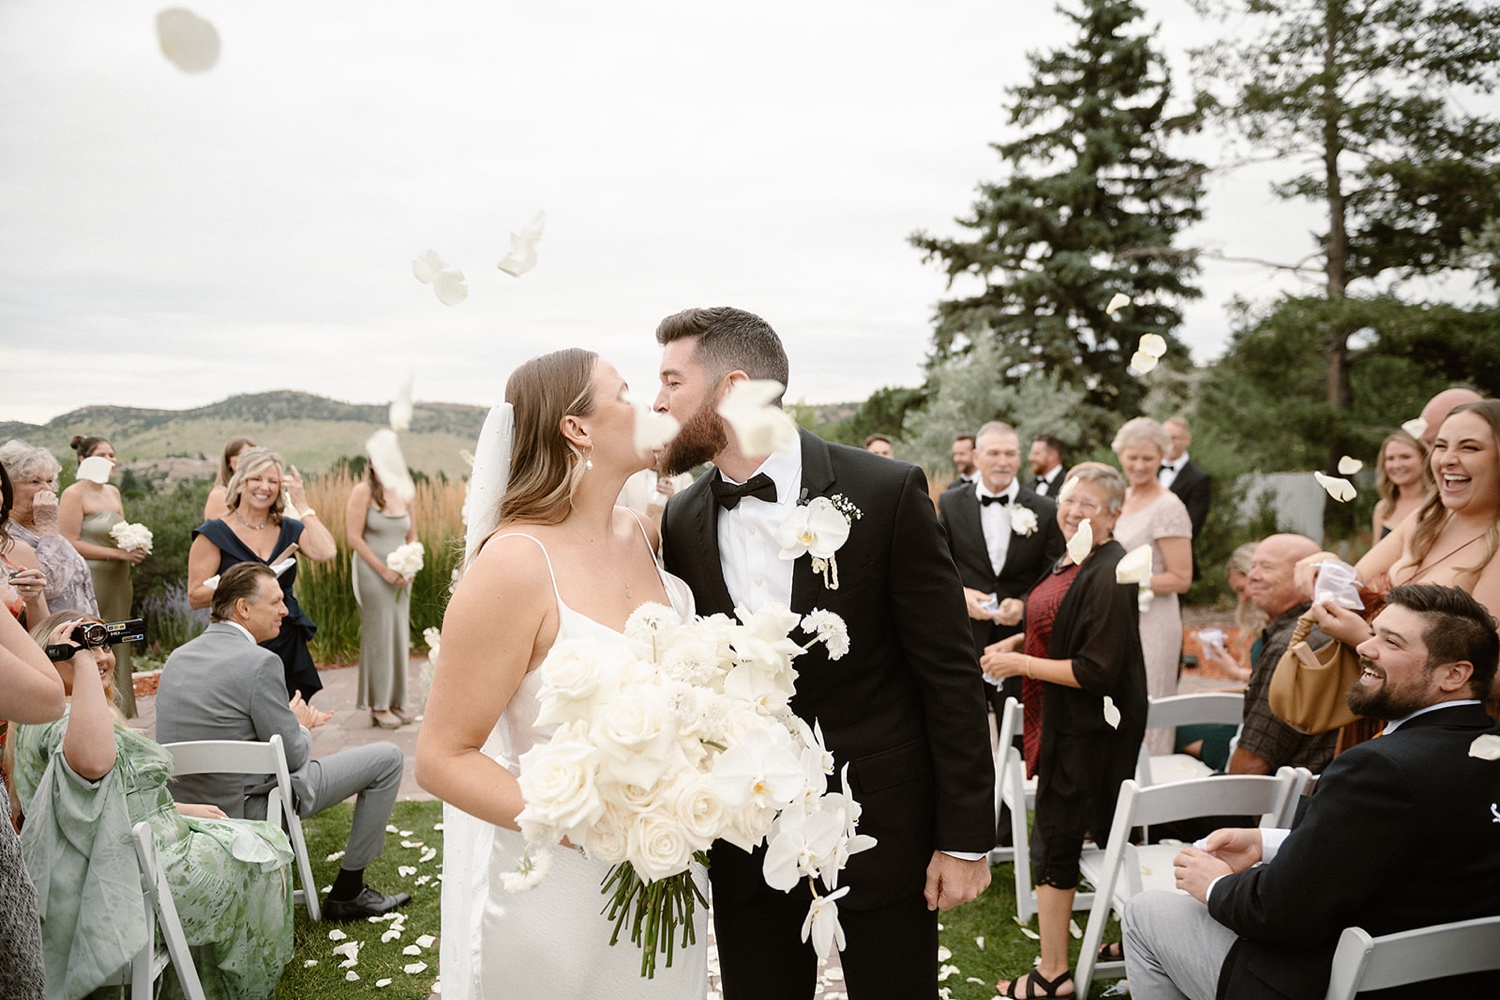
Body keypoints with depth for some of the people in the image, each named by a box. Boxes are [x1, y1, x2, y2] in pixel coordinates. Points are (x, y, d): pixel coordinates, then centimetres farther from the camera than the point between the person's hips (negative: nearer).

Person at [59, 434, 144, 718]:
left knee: (117, 648, 10)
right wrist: (118, 553, -17)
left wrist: (135, 548, 4)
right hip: (89, 583, -7)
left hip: (116, 583, 7)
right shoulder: (73, 495, -7)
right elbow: (70, 544, -14)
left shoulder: (113, 492, 15)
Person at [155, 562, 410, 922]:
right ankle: (347, 892, 11)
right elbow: (293, 755, -16)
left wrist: (293, 720, 13)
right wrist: (301, 726, 7)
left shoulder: (178, 656, 5)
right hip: (246, 809, -9)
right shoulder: (259, 662, -21)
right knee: (388, 758, 1)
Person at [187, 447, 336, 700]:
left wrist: (303, 507, -5)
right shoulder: (214, 534, 0)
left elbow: (326, 552, -11)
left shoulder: (290, 530, 10)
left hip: (288, 648, 3)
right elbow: (195, 597, -5)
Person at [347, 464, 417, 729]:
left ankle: (396, 702, 18)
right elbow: (354, 538, -11)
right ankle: (379, 706, 7)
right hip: (373, 575, -5)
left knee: (400, 637, 8)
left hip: (400, 577, 5)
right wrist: (384, 570, -14)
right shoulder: (362, 491, -6)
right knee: (378, 637, -2)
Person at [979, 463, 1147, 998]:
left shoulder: (1108, 576, -23)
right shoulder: (1071, 561, 6)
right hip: (1069, 720, 9)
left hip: (1090, 728, -9)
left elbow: (1096, 672, -25)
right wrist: (1017, 640, 6)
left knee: (1055, 839, 1)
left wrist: (1020, 663, -19)